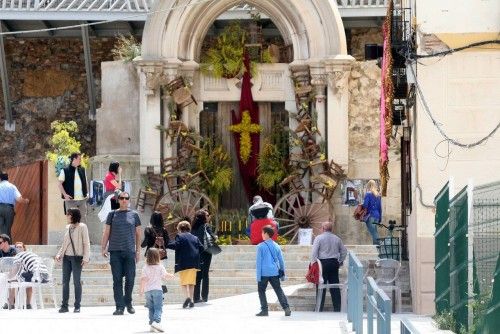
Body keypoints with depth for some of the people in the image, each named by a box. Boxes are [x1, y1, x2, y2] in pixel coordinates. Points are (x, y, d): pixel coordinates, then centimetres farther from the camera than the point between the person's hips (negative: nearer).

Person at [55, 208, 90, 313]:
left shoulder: (82, 227, -4)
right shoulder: (68, 227, 13)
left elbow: (86, 243, -6)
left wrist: (86, 257, -13)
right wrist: (59, 254, 8)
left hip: (77, 257, -6)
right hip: (66, 257, 6)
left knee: (77, 281, -3)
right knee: (65, 281, 3)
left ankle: (77, 306, 2)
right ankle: (64, 305, 5)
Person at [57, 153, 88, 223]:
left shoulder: (82, 170, 11)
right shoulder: (65, 171, -4)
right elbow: (60, 184, -4)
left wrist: (85, 193, 8)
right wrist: (65, 194, -14)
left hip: (82, 199, 5)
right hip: (71, 199, -5)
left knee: (83, 219, 6)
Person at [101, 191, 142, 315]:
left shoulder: (134, 215, 9)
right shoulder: (112, 214, 8)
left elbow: (138, 234, 12)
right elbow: (106, 232, 10)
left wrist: (138, 250, 7)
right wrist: (103, 248, 2)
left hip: (130, 251, 0)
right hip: (115, 251, 0)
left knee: (130, 279, -1)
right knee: (117, 280, -2)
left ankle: (128, 303, 18)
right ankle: (119, 307, -1)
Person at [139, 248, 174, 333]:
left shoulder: (145, 268, 1)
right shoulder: (160, 267, -2)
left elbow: (143, 279, -6)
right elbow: (165, 275, 5)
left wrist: (141, 289, 0)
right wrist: (171, 276, 27)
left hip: (148, 290, 3)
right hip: (157, 289, -3)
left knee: (151, 308, 11)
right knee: (158, 307, -8)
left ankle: (152, 324, 11)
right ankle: (156, 321, -29)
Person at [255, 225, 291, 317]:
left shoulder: (260, 246, -5)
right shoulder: (276, 246, 9)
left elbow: (259, 262, -7)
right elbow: (281, 261, 12)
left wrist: (258, 276, -7)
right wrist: (283, 272, 20)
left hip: (264, 273, -4)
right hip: (274, 273, 4)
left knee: (261, 291, 8)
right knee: (279, 291, 5)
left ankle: (264, 310, 2)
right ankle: (286, 308, -8)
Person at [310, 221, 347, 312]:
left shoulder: (319, 238, -5)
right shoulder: (337, 239, 9)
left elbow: (314, 253, -10)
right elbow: (344, 251, 15)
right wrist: (340, 262, 22)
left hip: (322, 263, -4)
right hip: (334, 263, 4)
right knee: (335, 286, 7)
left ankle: (319, 308, -1)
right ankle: (337, 308, 8)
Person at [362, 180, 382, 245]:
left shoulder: (368, 194, -6)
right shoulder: (378, 195, 13)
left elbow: (365, 205, -13)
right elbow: (380, 207, 15)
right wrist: (380, 218, 20)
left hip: (370, 215, -6)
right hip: (377, 216, 6)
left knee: (373, 233, -11)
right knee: (375, 232, 10)